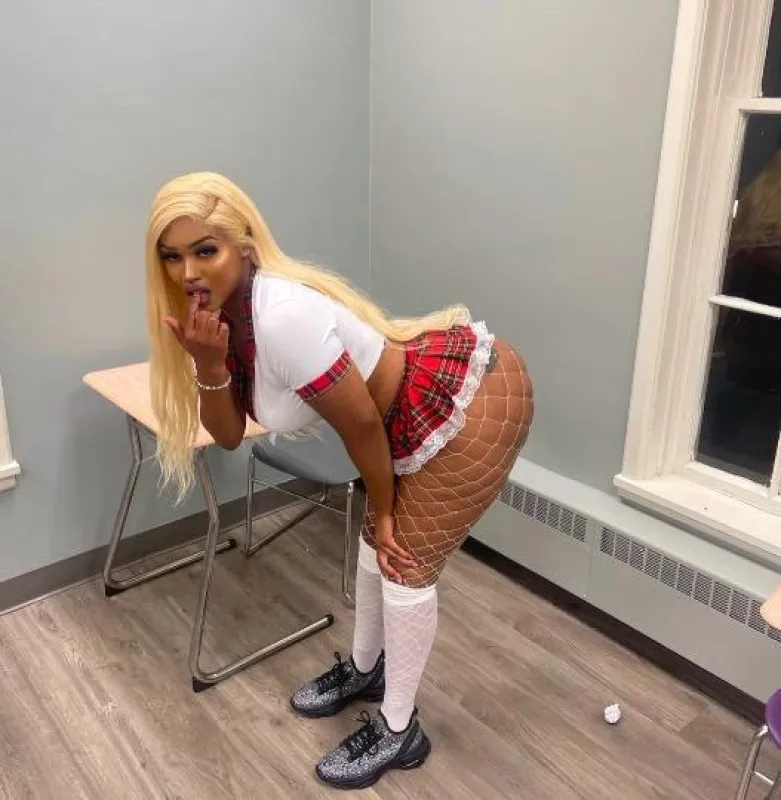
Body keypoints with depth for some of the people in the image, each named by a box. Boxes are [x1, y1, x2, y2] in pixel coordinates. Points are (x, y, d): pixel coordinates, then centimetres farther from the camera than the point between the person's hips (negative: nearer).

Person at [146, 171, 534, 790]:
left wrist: (384, 511, -5)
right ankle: (365, 669, 46)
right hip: (425, 405, 9)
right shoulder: (222, 312, -1)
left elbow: (363, 422, -20)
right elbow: (229, 433, 2)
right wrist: (209, 363, -18)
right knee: (379, 542, 21)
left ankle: (399, 732, 24)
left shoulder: (282, 317, -29)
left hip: (476, 400, -9)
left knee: (408, 563, 2)